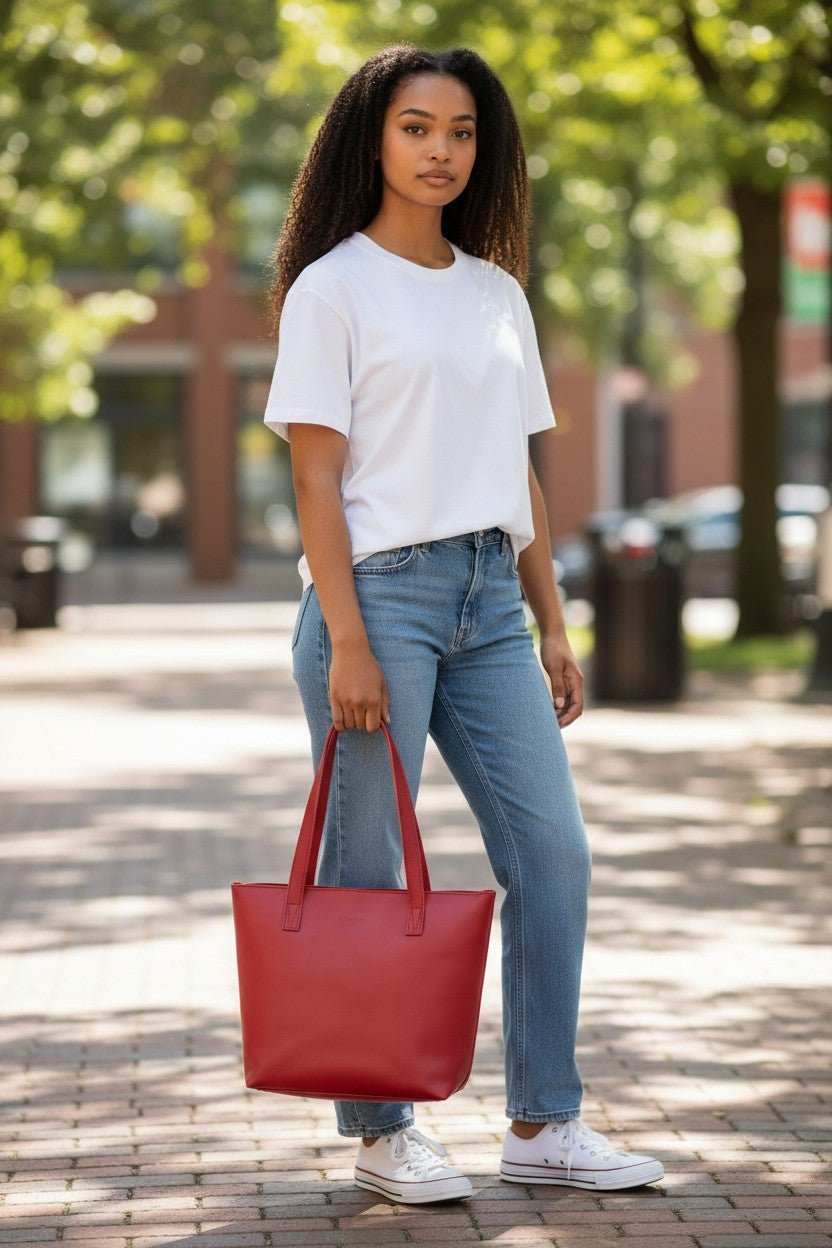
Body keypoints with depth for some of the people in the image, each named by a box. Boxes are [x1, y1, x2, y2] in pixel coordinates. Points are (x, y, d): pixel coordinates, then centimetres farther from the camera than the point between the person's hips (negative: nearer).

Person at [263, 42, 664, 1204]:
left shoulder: (498, 294, 15)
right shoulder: (333, 287, -3)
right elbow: (315, 475, -8)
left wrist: (552, 625, 13)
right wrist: (345, 640, -15)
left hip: (488, 596, 6)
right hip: (381, 588, -6)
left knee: (553, 850, 1)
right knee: (372, 869, -1)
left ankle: (543, 1125, 9)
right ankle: (380, 1130, 10)